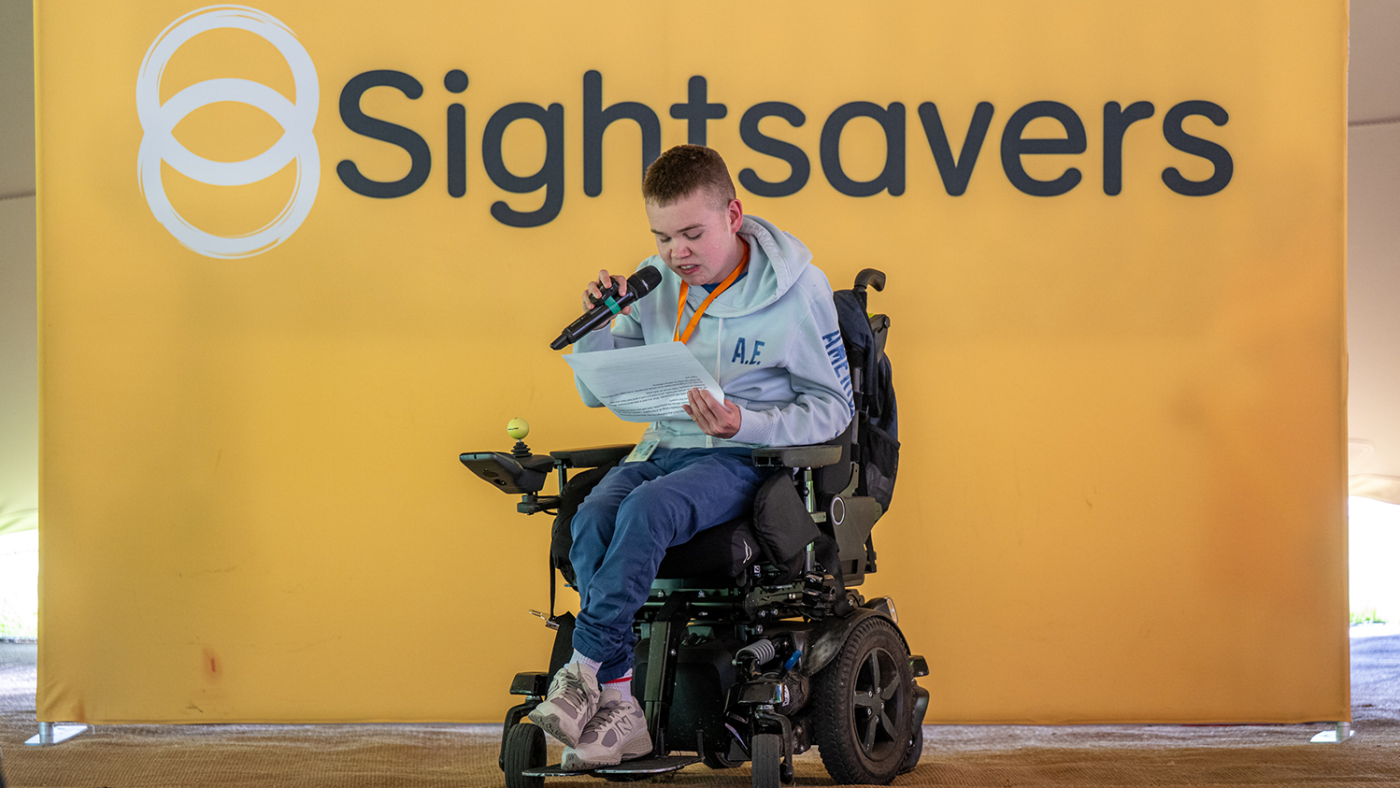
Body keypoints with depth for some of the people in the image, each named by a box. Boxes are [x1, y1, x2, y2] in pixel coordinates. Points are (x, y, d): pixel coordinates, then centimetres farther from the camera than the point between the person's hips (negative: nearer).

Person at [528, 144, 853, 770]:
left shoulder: (796, 287, -7)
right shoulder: (654, 283, 6)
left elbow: (833, 408, -3)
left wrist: (742, 425, -20)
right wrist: (598, 326, -8)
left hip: (743, 458, -4)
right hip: (663, 447, 4)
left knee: (646, 508, -35)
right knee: (591, 519, -28)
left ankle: (585, 668, -25)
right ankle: (619, 708, -26)